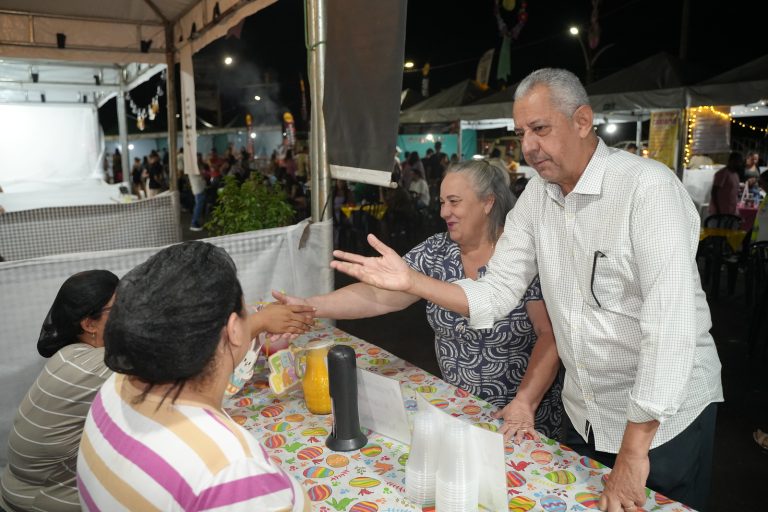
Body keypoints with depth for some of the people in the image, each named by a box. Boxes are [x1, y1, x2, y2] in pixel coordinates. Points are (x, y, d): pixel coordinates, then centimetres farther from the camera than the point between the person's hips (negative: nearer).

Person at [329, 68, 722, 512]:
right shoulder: (537, 196, -2)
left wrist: (634, 451, -25)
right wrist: (410, 281, -17)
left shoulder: (649, 188, -23)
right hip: (584, 415, 6)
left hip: (665, 418, -5)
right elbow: (495, 297, -3)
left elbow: (670, 322, -28)